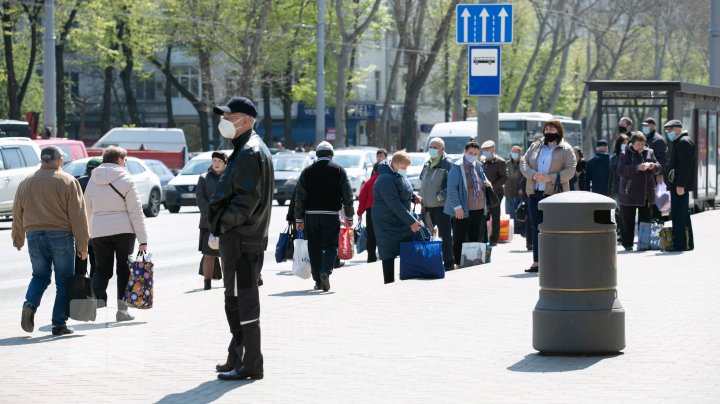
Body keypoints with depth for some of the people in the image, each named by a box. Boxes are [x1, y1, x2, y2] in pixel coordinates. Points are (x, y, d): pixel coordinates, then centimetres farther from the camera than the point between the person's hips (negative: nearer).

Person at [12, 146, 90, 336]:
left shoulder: (27, 182, 8)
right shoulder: (68, 181, -4)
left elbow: (18, 213, 14)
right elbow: (78, 215, -7)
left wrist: (18, 239, 26)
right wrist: (82, 245, -4)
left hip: (34, 236, 4)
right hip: (61, 235, -3)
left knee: (40, 276, 17)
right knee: (63, 281, 6)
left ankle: (30, 304, -10)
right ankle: (59, 323, 4)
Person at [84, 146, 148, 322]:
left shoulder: (93, 180, 6)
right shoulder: (125, 179, -6)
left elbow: (87, 209, 13)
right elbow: (135, 211, -9)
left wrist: (86, 233, 24)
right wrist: (143, 239, -9)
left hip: (99, 231, 3)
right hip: (124, 230, -3)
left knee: (102, 269, 11)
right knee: (124, 270, 8)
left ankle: (97, 297, -13)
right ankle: (122, 309, 7)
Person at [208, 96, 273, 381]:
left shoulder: (250, 152, -14)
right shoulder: (246, 150, 20)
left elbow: (247, 198, -22)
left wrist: (222, 224, -18)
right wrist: (220, 223, 15)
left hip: (241, 239, -11)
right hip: (239, 236, 11)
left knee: (243, 301, -8)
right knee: (236, 301, 17)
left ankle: (250, 365, -6)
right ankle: (238, 357, 26)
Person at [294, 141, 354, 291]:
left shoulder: (307, 171, 5)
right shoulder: (339, 171, 2)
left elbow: (299, 197, 3)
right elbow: (348, 196, 0)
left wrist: (299, 219, 7)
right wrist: (349, 216, 8)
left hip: (311, 214, 1)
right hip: (331, 215, -1)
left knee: (314, 248, 8)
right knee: (330, 246, 3)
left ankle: (318, 280, 8)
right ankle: (326, 271, -20)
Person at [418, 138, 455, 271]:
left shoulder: (447, 164, -7)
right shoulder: (427, 165, 16)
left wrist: (441, 196, -20)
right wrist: (421, 199, 14)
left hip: (442, 206, -8)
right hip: (427, 207, 8)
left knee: (445, 235, -3)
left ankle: (449, 263, 2)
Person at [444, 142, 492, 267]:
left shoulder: (478, 166, 13)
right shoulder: (457, 167, -9)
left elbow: (483, 179, 30)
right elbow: (451, 188, -14)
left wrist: (486, 183, 5)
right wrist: (457, 207, -20)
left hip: (479, 209, 7)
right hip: (463, 210, -7)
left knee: (476, 238, 11)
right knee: (460, 238, -1)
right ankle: (459, 264, 3)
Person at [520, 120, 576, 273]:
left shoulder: (566, 149, 2)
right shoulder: (535, 146, 15)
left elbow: (570, 170, -7)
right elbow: (524, 163, 10)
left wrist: (550, 178, -18)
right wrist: (533, 174, -11)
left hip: (554, 193, -4)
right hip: (534, 192, 4)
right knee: (536, 227, 3)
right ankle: (536, 262, 5)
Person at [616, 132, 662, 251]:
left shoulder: (649, 152, 9)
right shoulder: (625, 154, -5)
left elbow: (659, 168, 12)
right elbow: (620, 171, -16)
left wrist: (653, 166, -13)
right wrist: (637, 168, -26)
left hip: (647, 194, 4)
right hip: (629, 194, -4)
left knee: (645, 220, 9)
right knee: (628, 221, -1)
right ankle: (627, 244, 5)